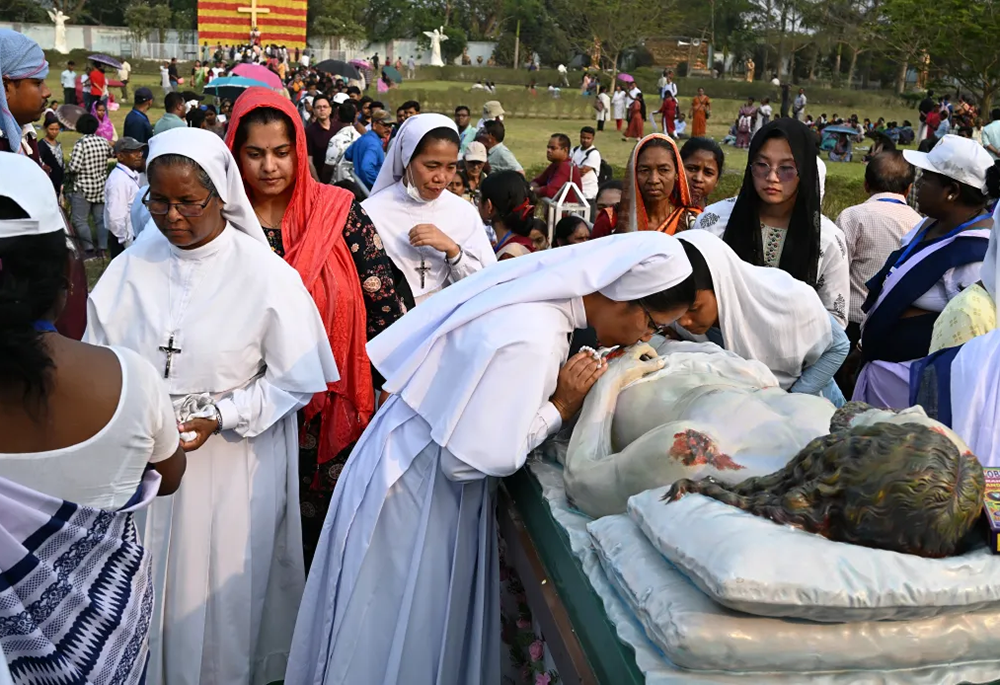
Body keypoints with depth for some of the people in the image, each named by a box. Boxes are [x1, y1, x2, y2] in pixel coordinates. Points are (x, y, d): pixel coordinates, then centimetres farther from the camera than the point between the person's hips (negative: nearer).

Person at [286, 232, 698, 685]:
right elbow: (477, 457, -28)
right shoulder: (532, 338, -31)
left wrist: (582, 381, -3)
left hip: (432, 471, 9)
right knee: (404, 633, 9)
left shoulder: (539, 297, -3)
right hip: (419, 486, -9)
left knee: (438, 621, 23)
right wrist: (563, 405, -20)